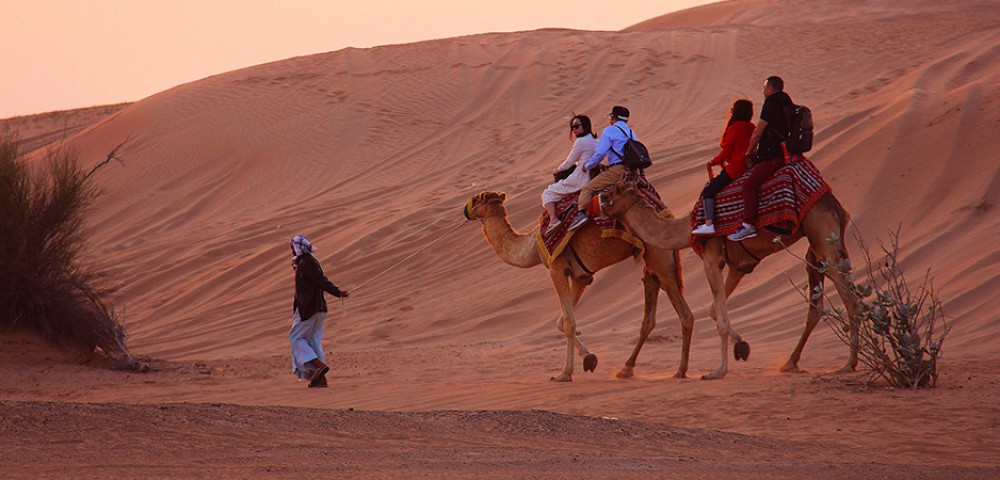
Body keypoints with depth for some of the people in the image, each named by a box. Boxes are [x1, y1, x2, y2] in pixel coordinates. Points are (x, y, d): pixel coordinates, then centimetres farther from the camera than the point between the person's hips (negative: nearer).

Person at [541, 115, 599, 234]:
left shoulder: (581, 142, -14)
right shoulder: (595, 141, 11)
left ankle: (553, 219, -19)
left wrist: (557, 170, 11)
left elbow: (568, 163, -6)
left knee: (548, 194, 0)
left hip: (580, 180, -9)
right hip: (593, 179, 9)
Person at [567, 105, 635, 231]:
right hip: (632, 171, 8)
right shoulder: (631, 133, 23)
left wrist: (588, 166, 9)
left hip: (616, 170, -8)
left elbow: (600, 153, -6)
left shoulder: (609, 131, 0)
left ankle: (581, 212, -26)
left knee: (587, 189, -8)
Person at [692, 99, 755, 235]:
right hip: (746, 167, 9)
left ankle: (709, 224, -22)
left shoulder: (733, 129, -13)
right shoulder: (750, 129, 9)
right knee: (711, 187, 21)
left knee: (708, 191, -10)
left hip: (734, 170, -9)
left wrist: (713, 162, 5)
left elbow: (726, 152, -12)